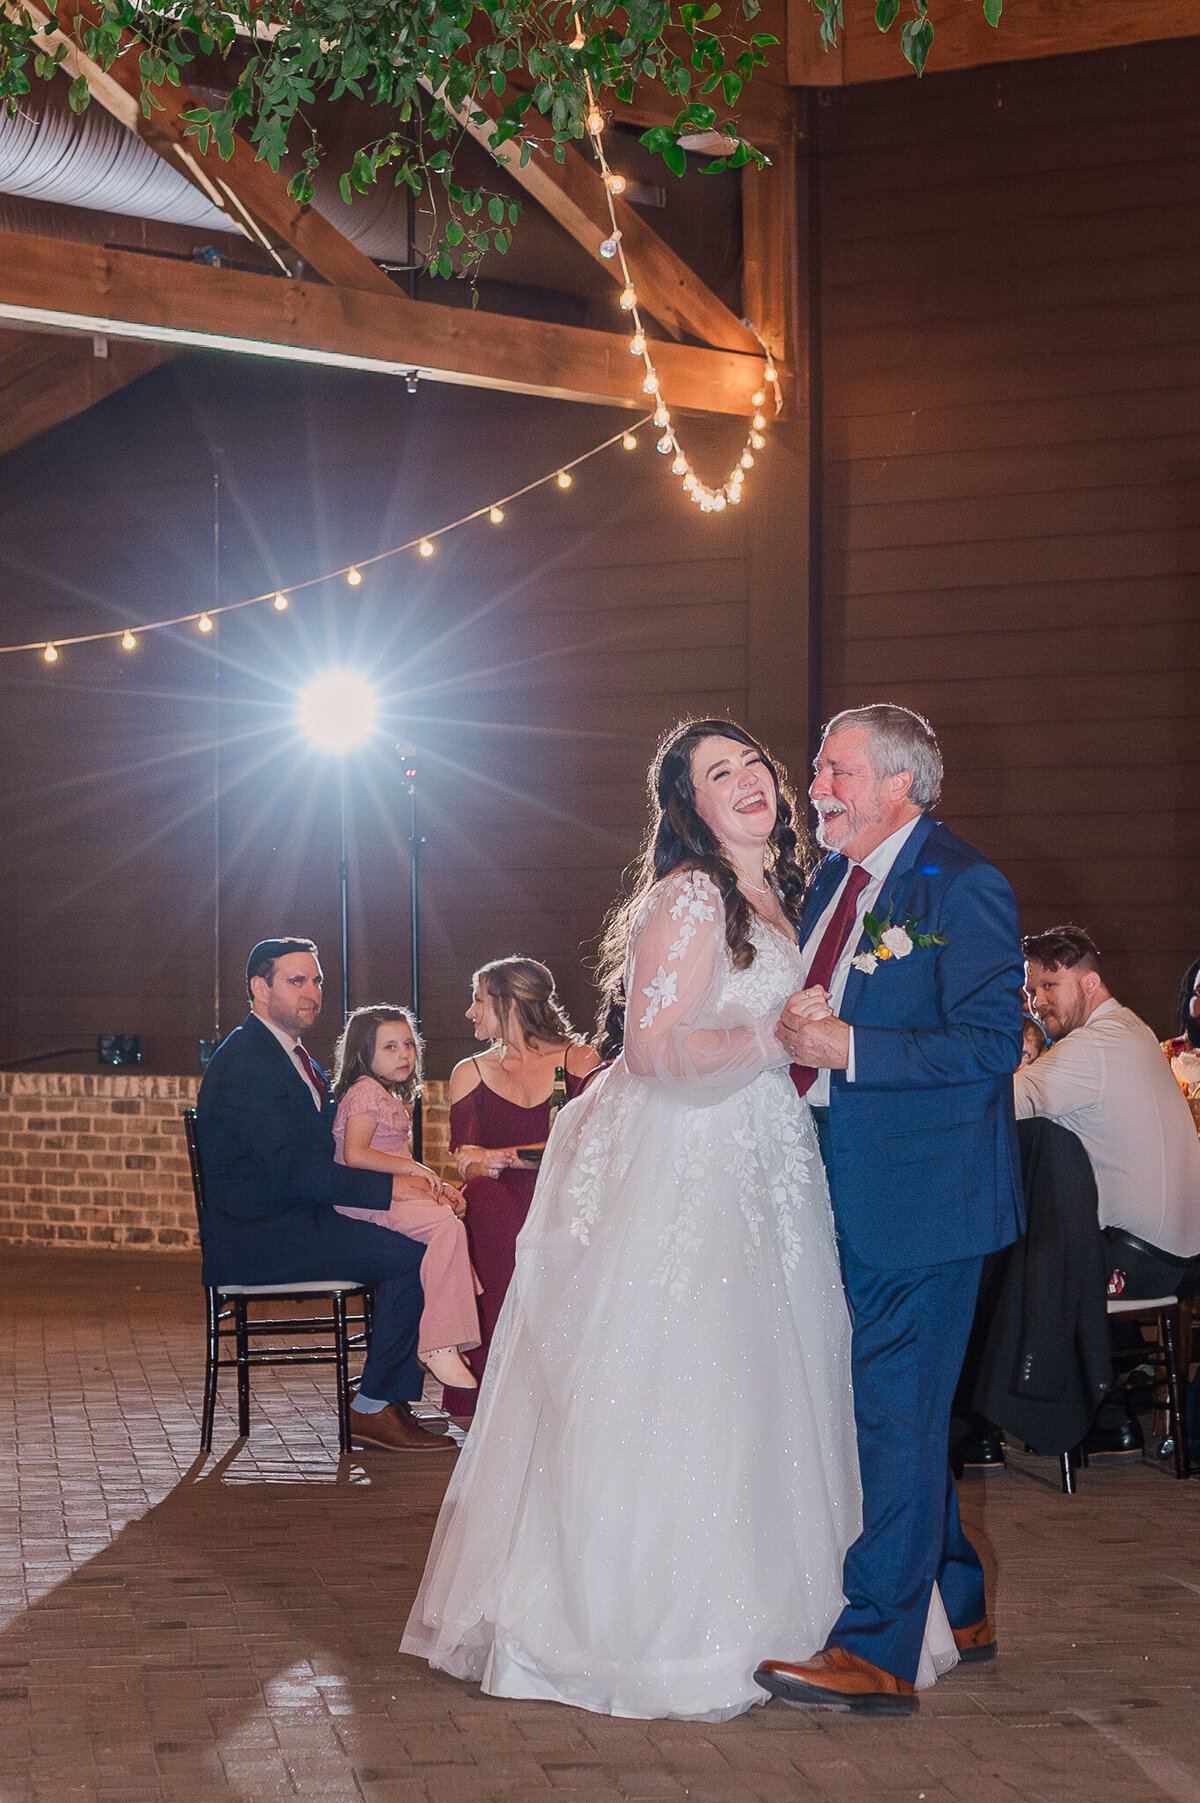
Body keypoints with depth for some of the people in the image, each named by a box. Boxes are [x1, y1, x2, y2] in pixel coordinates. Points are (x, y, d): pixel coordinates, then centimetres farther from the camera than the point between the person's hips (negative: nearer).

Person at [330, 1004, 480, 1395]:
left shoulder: (389, 1097, 25)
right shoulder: (367, 1091, -7)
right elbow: (355, 1155, -20)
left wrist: (436, 1185, 10)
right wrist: (412, 1167, -15)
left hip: (390, 1197, 11)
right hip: (367, 1201, -11)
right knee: (446, 1227, -29)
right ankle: (439, 1348, -33)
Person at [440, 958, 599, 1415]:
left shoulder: (579, 1061, 9)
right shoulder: (470, 1073, 18)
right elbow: (468, 1166, 7)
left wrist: (501, 1156, -14)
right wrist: (483, 1169, -18)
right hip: (499, 1209, 2)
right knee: (484, 1195, -35)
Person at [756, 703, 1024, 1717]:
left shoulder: (963, 889, -14)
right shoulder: (834, 880, 12)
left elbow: (991, 1043, -20)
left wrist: (847, 1047, -24)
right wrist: (793, 1032, 4)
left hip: (923, 1189, -9)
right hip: (847, 1186, 9)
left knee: (899, 1410, -7)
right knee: (896, 1404, 17)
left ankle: (876, 1653, -4)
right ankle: (960, 1611, 31)